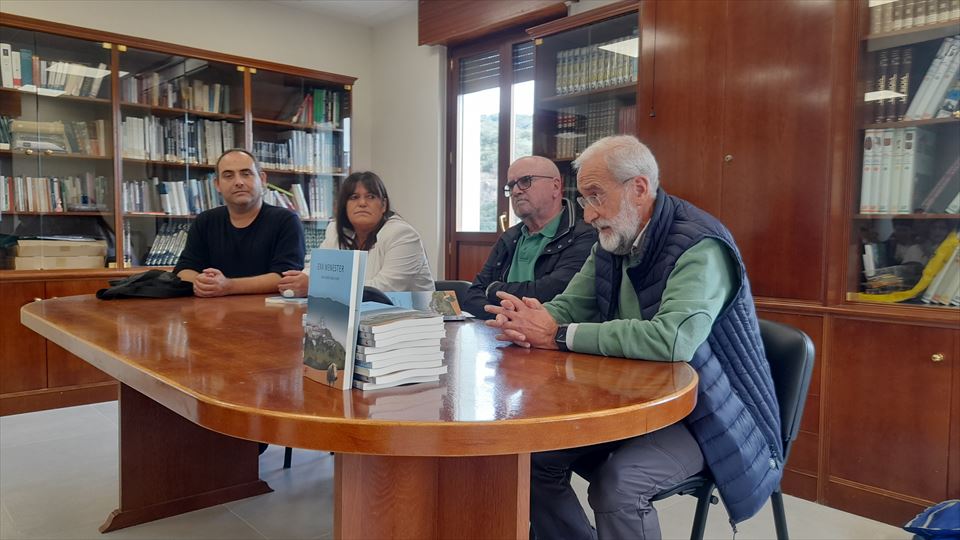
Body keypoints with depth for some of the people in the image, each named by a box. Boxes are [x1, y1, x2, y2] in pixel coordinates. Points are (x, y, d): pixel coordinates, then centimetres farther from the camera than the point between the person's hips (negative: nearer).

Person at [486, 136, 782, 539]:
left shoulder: (700, 246, -23)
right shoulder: (611, 243, 3)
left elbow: (673, 339, -38)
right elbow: (569, 306, 8)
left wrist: (559, 336, -31)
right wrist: (530, 318, -18)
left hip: (707, 413, -7)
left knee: (619, 483, -29)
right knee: (536, 451, -4)